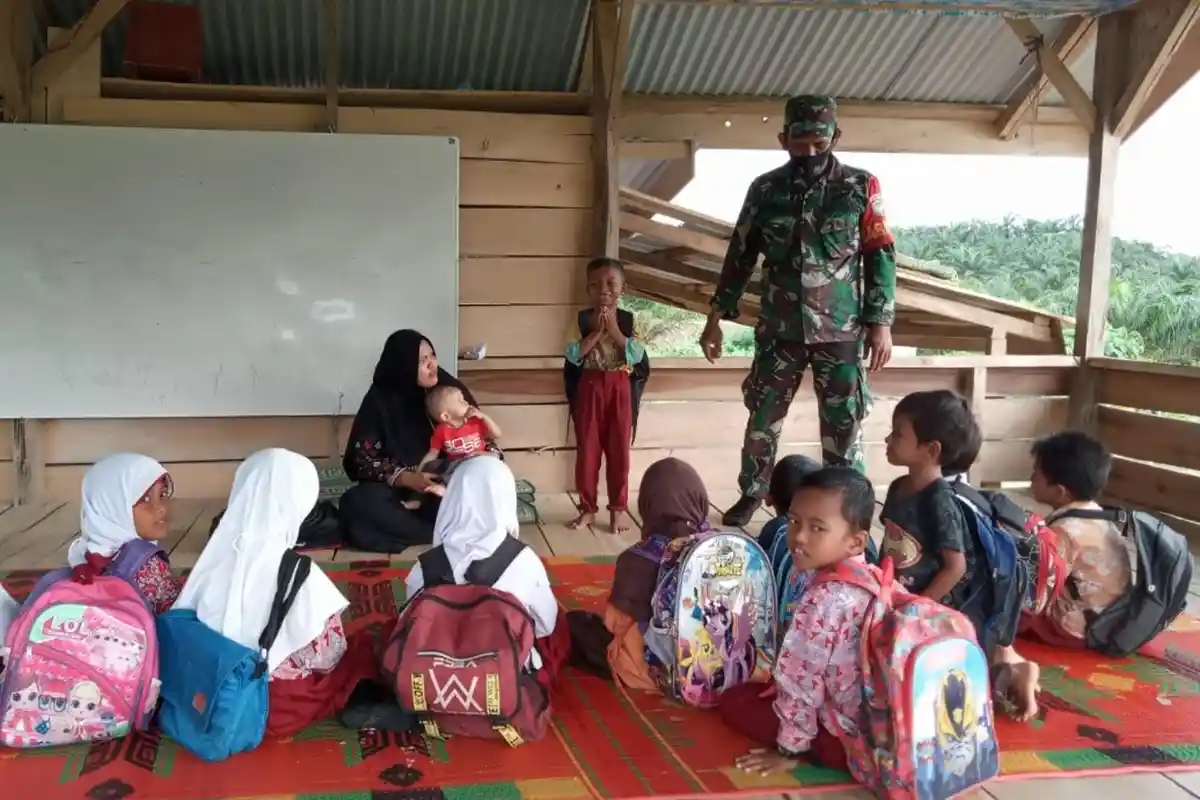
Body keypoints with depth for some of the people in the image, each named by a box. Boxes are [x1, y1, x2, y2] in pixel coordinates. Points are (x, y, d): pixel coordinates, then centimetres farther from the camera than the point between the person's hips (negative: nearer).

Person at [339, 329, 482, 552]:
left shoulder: (448, 387, -2)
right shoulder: (380, 401, -8)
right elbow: (362, 459, -10)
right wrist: (405, 478, -27)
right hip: (399, 486, -1)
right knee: (357, 502, -33)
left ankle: (403, 522, -27)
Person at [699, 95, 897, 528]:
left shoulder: (861, 187, -3)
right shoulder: (765, 189, 2)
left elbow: (880, 257, -1)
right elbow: (740, 254, 8)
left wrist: (880, 323, -7)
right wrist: (716, 318, 6)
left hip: (841, 331, -2)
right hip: (779, 329, 2)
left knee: (844, 425, 3)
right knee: (762, 418, 10)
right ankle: (751, 495, 29)